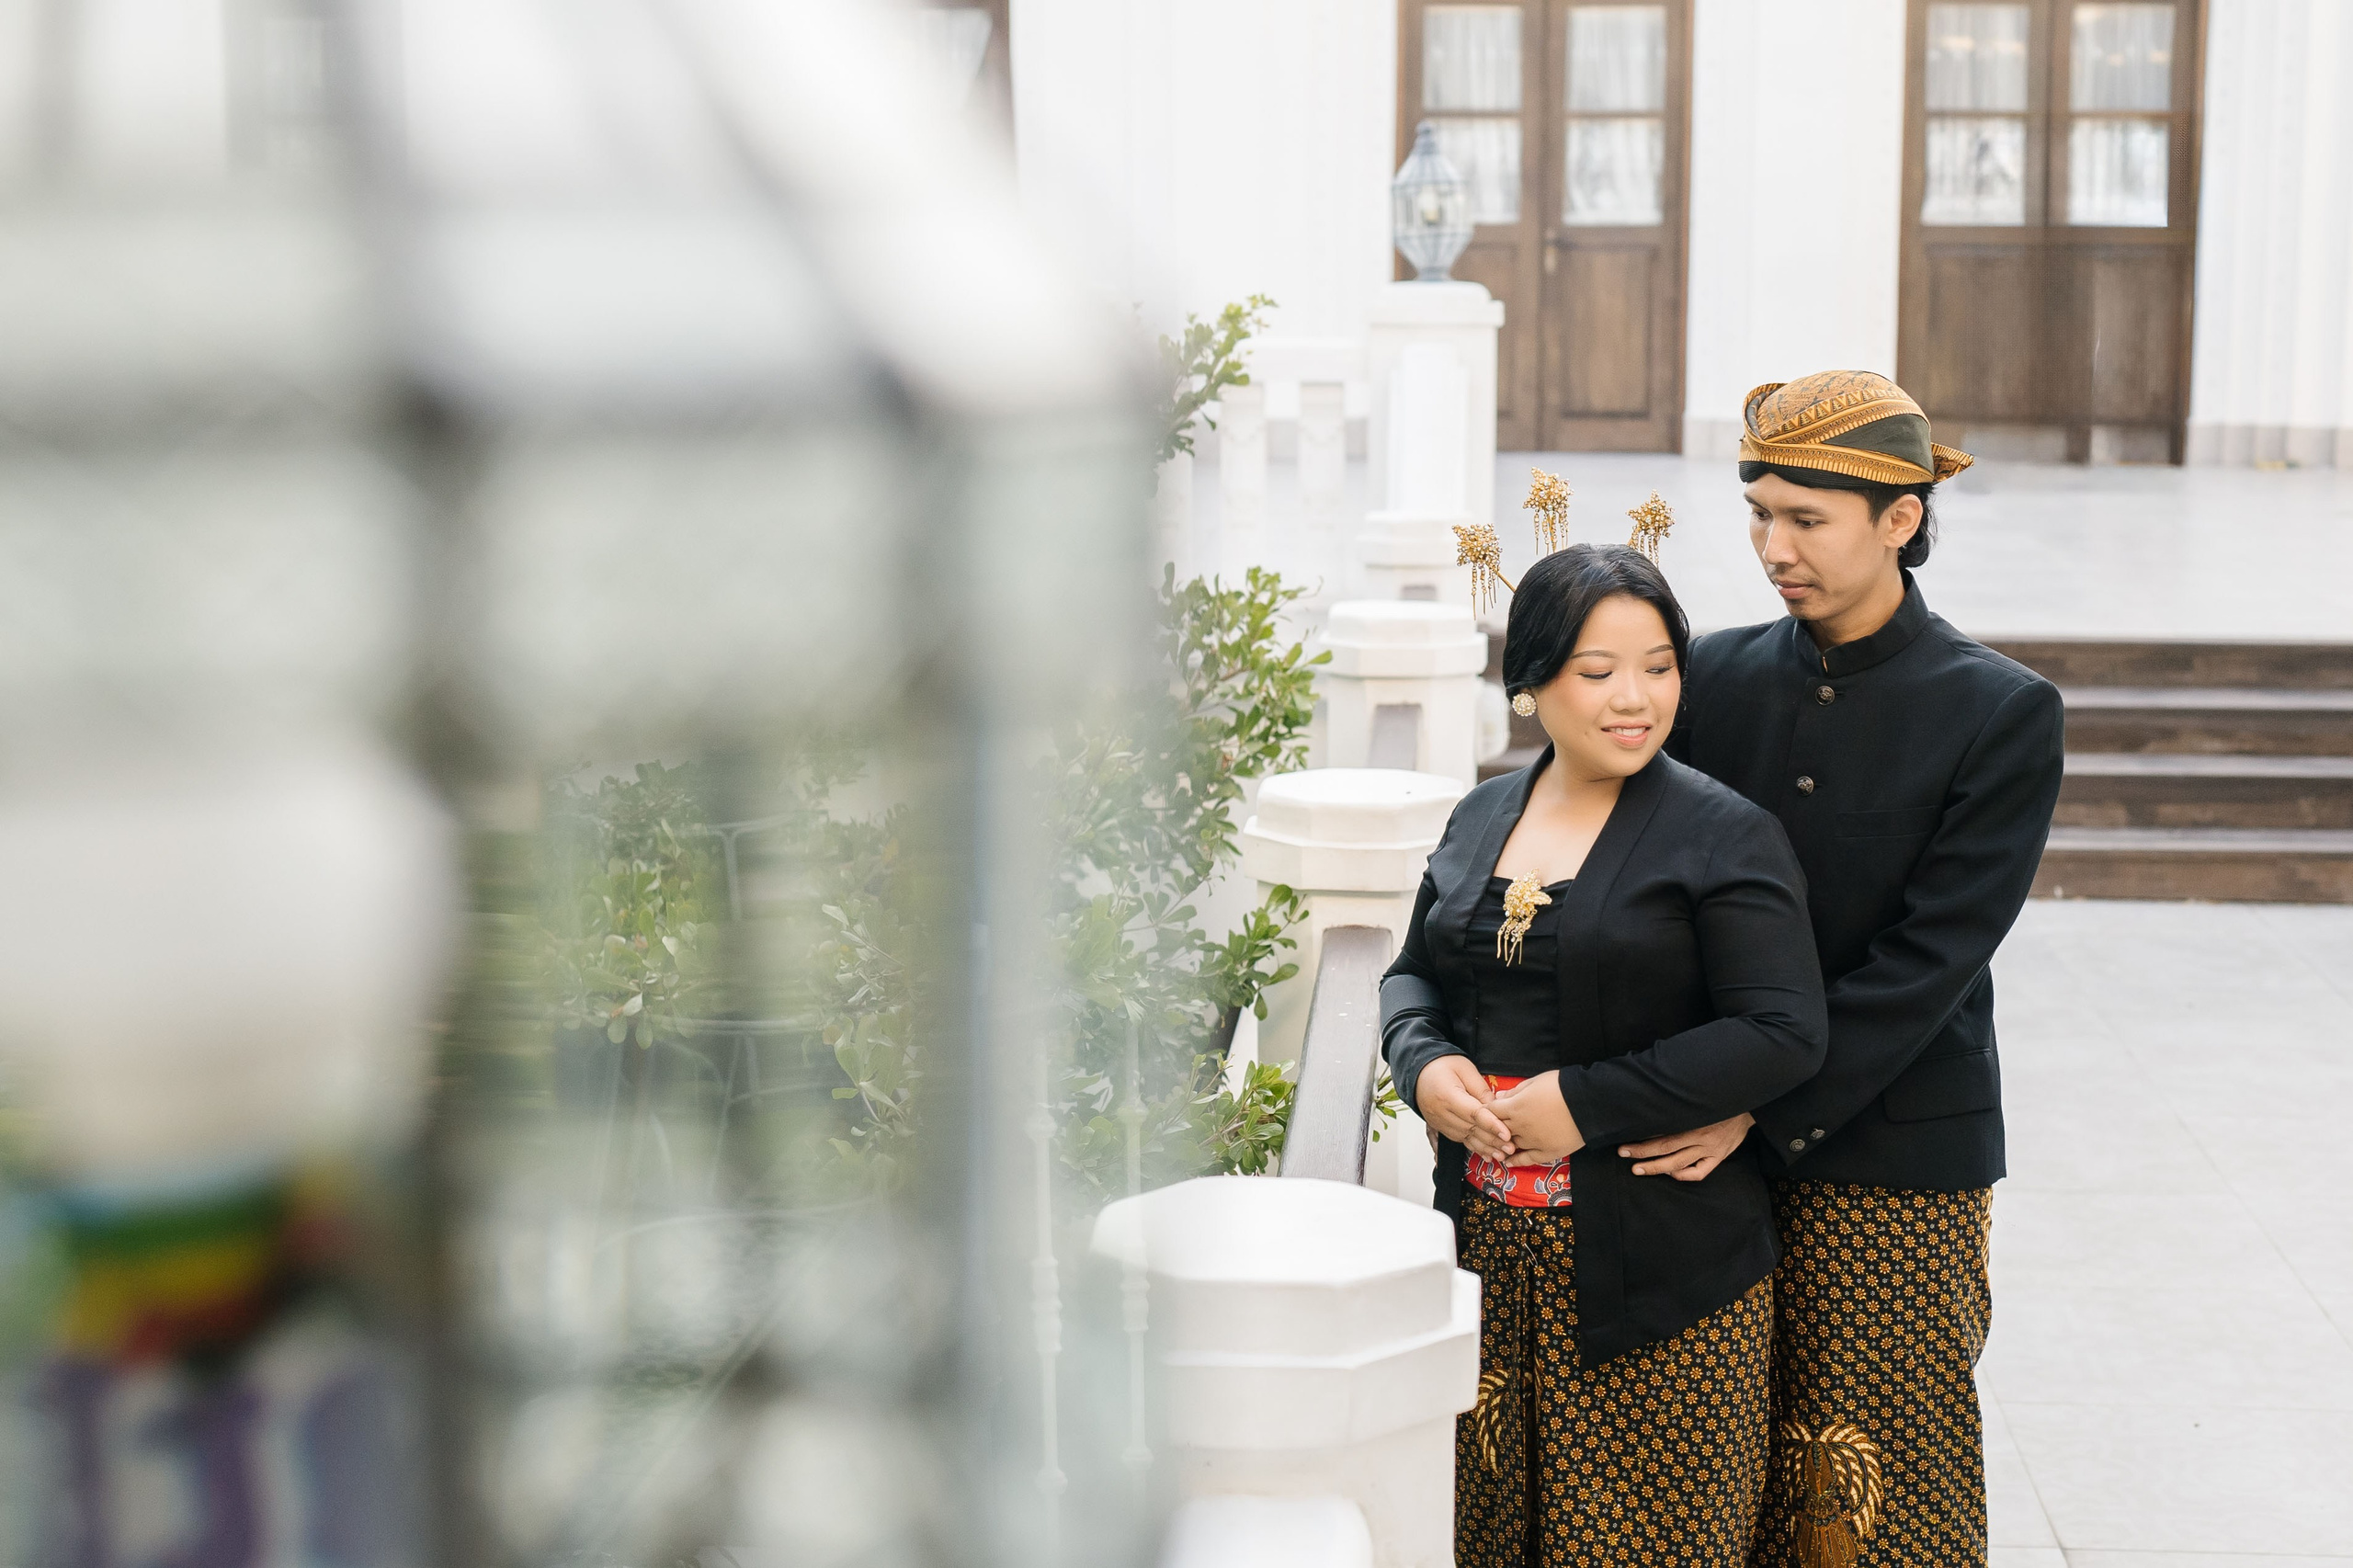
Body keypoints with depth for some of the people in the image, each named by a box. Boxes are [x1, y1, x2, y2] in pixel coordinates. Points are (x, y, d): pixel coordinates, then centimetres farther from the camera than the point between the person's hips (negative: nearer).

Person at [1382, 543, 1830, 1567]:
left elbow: (1783, 1037, -15)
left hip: (1660, 1263, -5)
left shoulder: (1725, 838, -8)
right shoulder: (1483, 819, 10)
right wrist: (1425, 1065, -3)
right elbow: (1413, 974, 20)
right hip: (1492, 1247, 5)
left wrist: (1588, 1102, -18)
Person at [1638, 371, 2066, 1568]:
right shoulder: (1716, 677, 5)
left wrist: (1760, 1110, -18)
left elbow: (1929, 961, -13)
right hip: (1717, 1156, 3)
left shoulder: (2002, 714, -6)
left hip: (1895, 1166, -3)